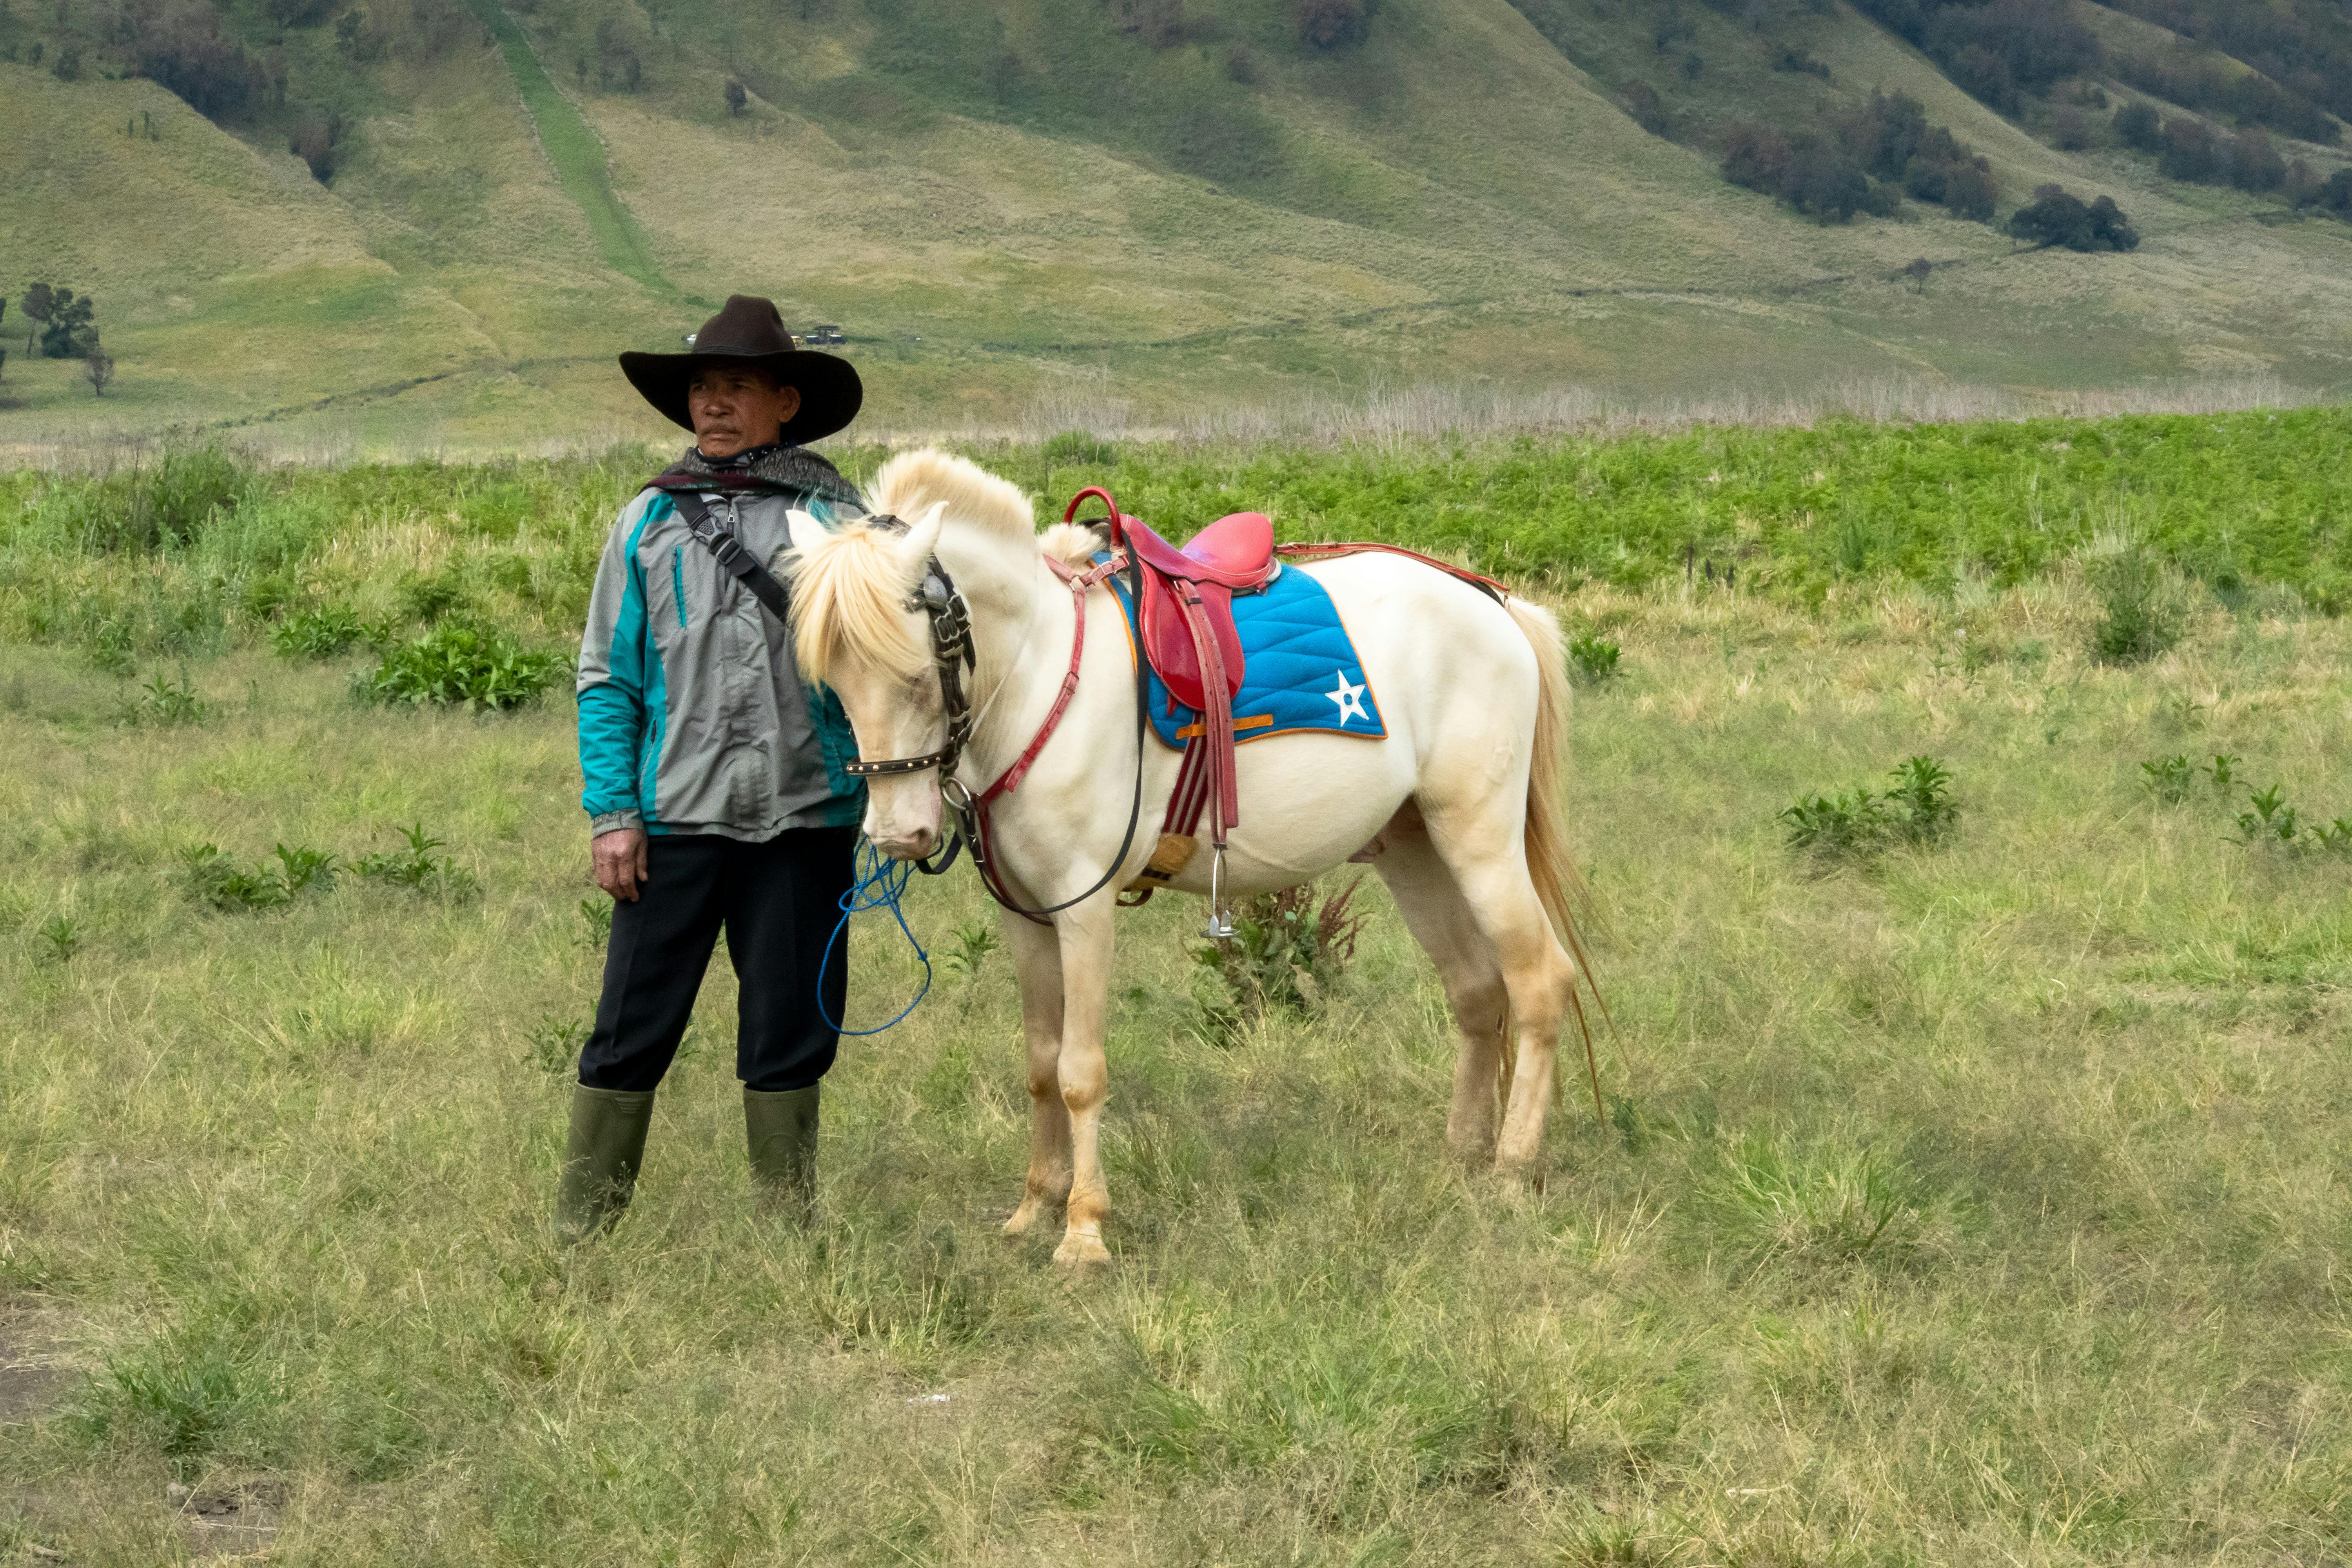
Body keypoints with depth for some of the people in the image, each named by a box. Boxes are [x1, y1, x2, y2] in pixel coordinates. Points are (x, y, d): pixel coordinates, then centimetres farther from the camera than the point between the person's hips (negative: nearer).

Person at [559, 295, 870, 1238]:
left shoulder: (835, 519, 4)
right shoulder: (649, 524, 7)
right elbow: (606, 680, 7)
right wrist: (612, 813, -1)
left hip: (805, 817, 0)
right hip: (674, 819, 0)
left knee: (790, 1030, 7)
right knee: (633, 1027, 1)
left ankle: (790, 1229, 18)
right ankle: (582, 1225, 8)